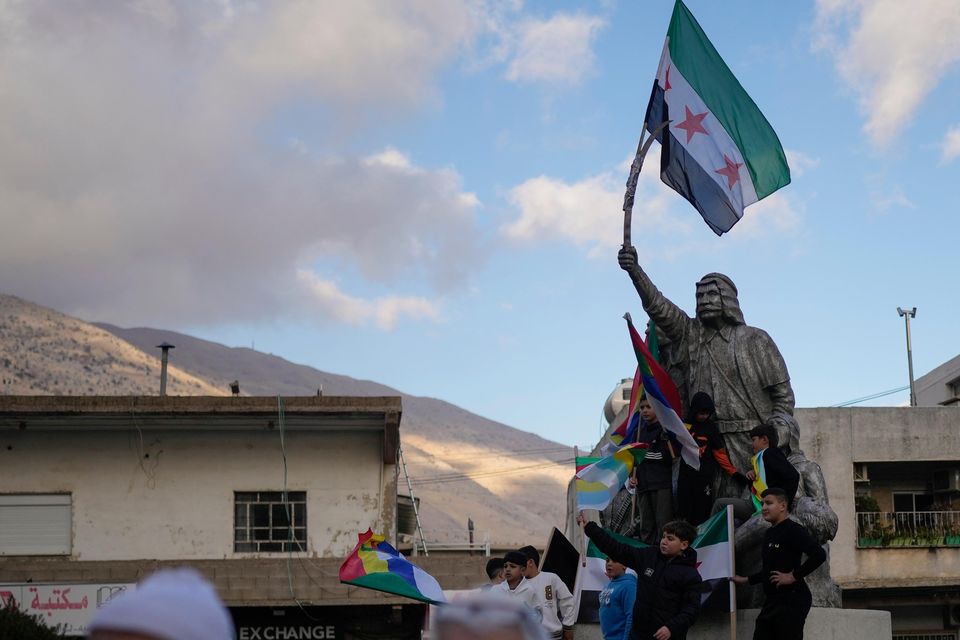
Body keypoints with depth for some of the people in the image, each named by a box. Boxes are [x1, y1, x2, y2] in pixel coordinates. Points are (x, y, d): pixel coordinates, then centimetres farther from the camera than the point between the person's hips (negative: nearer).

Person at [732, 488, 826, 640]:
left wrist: (793, 576, -20)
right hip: (772, 599, 10)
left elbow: (819, 554, -24)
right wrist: (747, 580, 29)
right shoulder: (769, 533, 16)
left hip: (791, 599, -10)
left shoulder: (792, 530, -11)